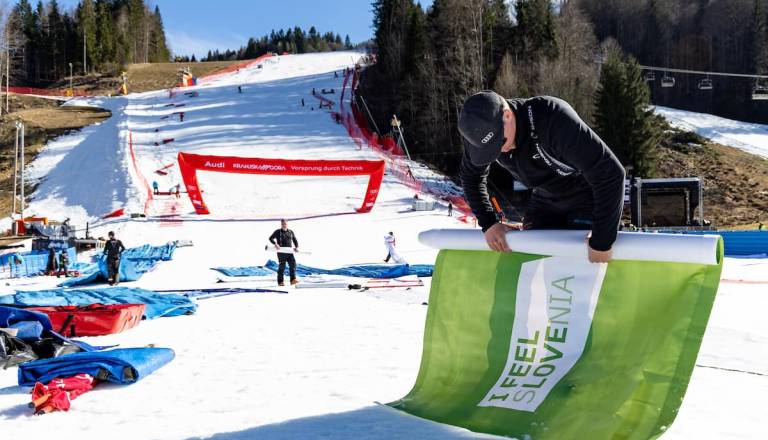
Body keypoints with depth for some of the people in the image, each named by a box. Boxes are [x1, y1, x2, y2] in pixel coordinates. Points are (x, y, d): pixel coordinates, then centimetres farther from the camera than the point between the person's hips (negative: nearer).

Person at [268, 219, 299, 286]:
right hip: (281, 252, -3)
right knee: (282, 267, -1)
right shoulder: (278, 232, 1)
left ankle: (293, 279, -10)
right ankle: (280, 282, 7)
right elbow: (271, 238, -4)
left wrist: (296, 247, -2)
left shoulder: (291, 232, 12)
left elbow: (295, 240, 17)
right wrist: (275, 244, -22)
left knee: (293, 264, -11)